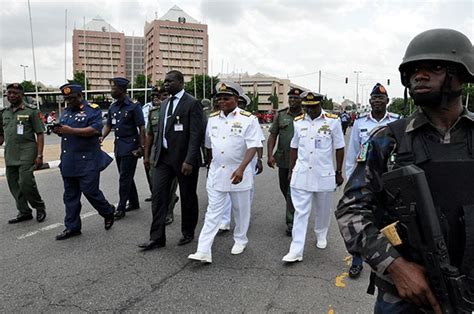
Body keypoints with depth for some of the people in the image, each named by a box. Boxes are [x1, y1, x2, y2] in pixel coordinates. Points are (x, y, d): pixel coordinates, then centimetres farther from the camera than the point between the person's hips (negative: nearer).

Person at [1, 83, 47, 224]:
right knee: (13, 185, 8)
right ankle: (24, 212, 20)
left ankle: (40, 208, 9)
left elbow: (40, 134, -6)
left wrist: (39, 155, -12)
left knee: (26, 183, -12)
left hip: (26, 153, -6)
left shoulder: (31, 111, -3)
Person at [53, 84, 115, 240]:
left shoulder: (93, 110, -5)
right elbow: (64, 132, 22)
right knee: (70, 195, 10)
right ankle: (72, 227, 21)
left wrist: (71, 130, -24)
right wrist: (58, 130, -2)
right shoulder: (66, 112, 18)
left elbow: (95, 129, -19)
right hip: (68, 162, 7)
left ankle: (108, 212, 24)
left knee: (90, 191, -2)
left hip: (87, 162, -7)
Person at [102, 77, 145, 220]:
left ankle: (121, 208, 3)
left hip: (130, 147, -7)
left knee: (125, 178, -4)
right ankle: (134, 203, 28)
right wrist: (101, 137, -5)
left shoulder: (133, 106, -11)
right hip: (118, 147, 7)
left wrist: (141, 147, -14)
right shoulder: (112, 108, 9)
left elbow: (141, 128, -11)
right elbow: (108, 126, 14)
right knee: (126, 177, 15)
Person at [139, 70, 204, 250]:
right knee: (158, 196, 2)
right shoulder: (164, 104, 13)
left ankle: (188, 233, 27)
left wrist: (189, 160, -22)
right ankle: (157, 237, 9)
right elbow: (161, 132, 17)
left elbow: (196, 134, -16)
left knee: (188, 198, 9)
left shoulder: (192, 104, -10)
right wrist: (157, 155, 13)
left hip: (184, 159, -6)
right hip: (164, 158, 6)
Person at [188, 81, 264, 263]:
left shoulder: (248, 119, -10)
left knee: (241, 210, 13)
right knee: (213, 212, 2)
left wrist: (241, 169, -28)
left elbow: (253, 146, -17)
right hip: (216, 173, 4)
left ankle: (240, 241, 35)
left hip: (238, 173, -3)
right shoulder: (213, 119, 6)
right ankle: (203, 252, 1)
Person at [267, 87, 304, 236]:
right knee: (284, 188, 16)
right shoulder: (280, 115, 5)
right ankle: (294, 211, 42)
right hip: (283, 159, 4)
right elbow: (272, 135, 4)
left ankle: (291, 222, 9)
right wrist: (270, 155, -7)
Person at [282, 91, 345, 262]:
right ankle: (296, 250, 3)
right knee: (300, 212, 0)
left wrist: (339, 172, 2)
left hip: (324, 174, -1)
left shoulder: (332, 121, -5)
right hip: (301, 174, 1)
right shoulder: (298, 122, 3)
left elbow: (339, 148, 0)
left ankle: (321, 235, 42)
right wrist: (291, 170, 12)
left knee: (323, 210, 15)